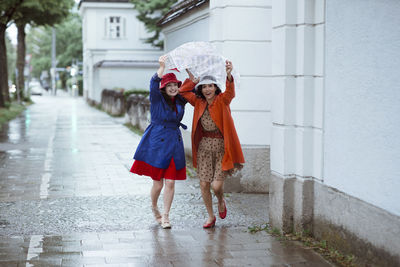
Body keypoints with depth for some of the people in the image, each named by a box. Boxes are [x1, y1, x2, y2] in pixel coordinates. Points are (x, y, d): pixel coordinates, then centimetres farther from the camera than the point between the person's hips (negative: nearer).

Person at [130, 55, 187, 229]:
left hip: (174, 143, 4)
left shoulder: (180, 101, 8)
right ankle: (154, 207, 32)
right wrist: (162, 67, -38)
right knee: (158, 183, 2)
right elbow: (154, 84, -24)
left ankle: (165, 216, 11)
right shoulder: (157, 98, -5)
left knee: (170, 182, -2)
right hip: (156, 143, -3)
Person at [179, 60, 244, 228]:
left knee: (216, 185, -9)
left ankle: (221, 201, 28)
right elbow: (183, 91, 13)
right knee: (204, 184, 2)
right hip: (204, 146, 4)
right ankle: (211, 216, 22)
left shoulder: (222, 100, -7)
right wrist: (192, 78, -1)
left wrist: (228, 74, -47)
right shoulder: (199, 102, 5)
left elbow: (230, 91, -28)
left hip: (222, 146, -4)